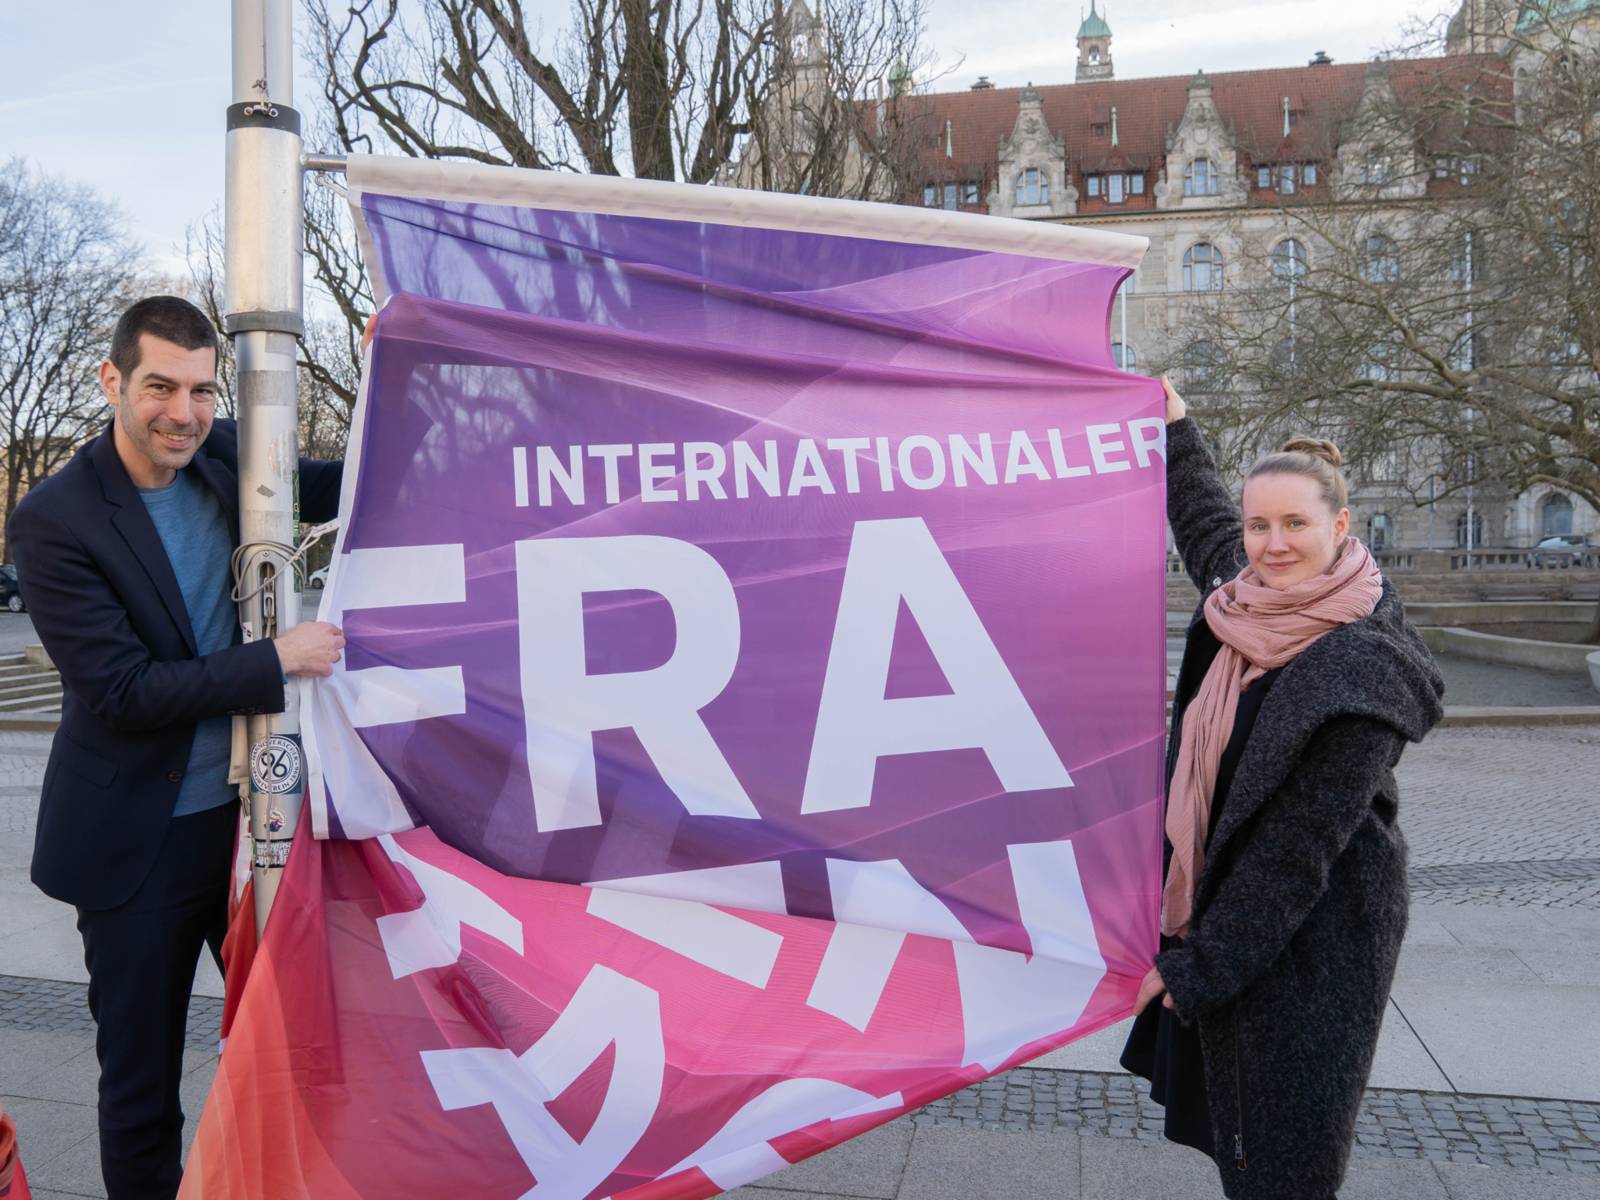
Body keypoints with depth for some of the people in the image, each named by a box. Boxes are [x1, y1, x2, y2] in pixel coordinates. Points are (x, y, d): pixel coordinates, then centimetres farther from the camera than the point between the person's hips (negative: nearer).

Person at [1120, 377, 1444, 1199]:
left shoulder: (1361, 667, -23)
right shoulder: (1249, 603, -1)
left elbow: (1298, 850, -21)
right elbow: (1205, 522, 24)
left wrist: (1199, 965, -18)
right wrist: (1175, 426, 30)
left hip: (1302, 943, -7)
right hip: (1223, 901, 8)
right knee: (1228, 1124, 20)